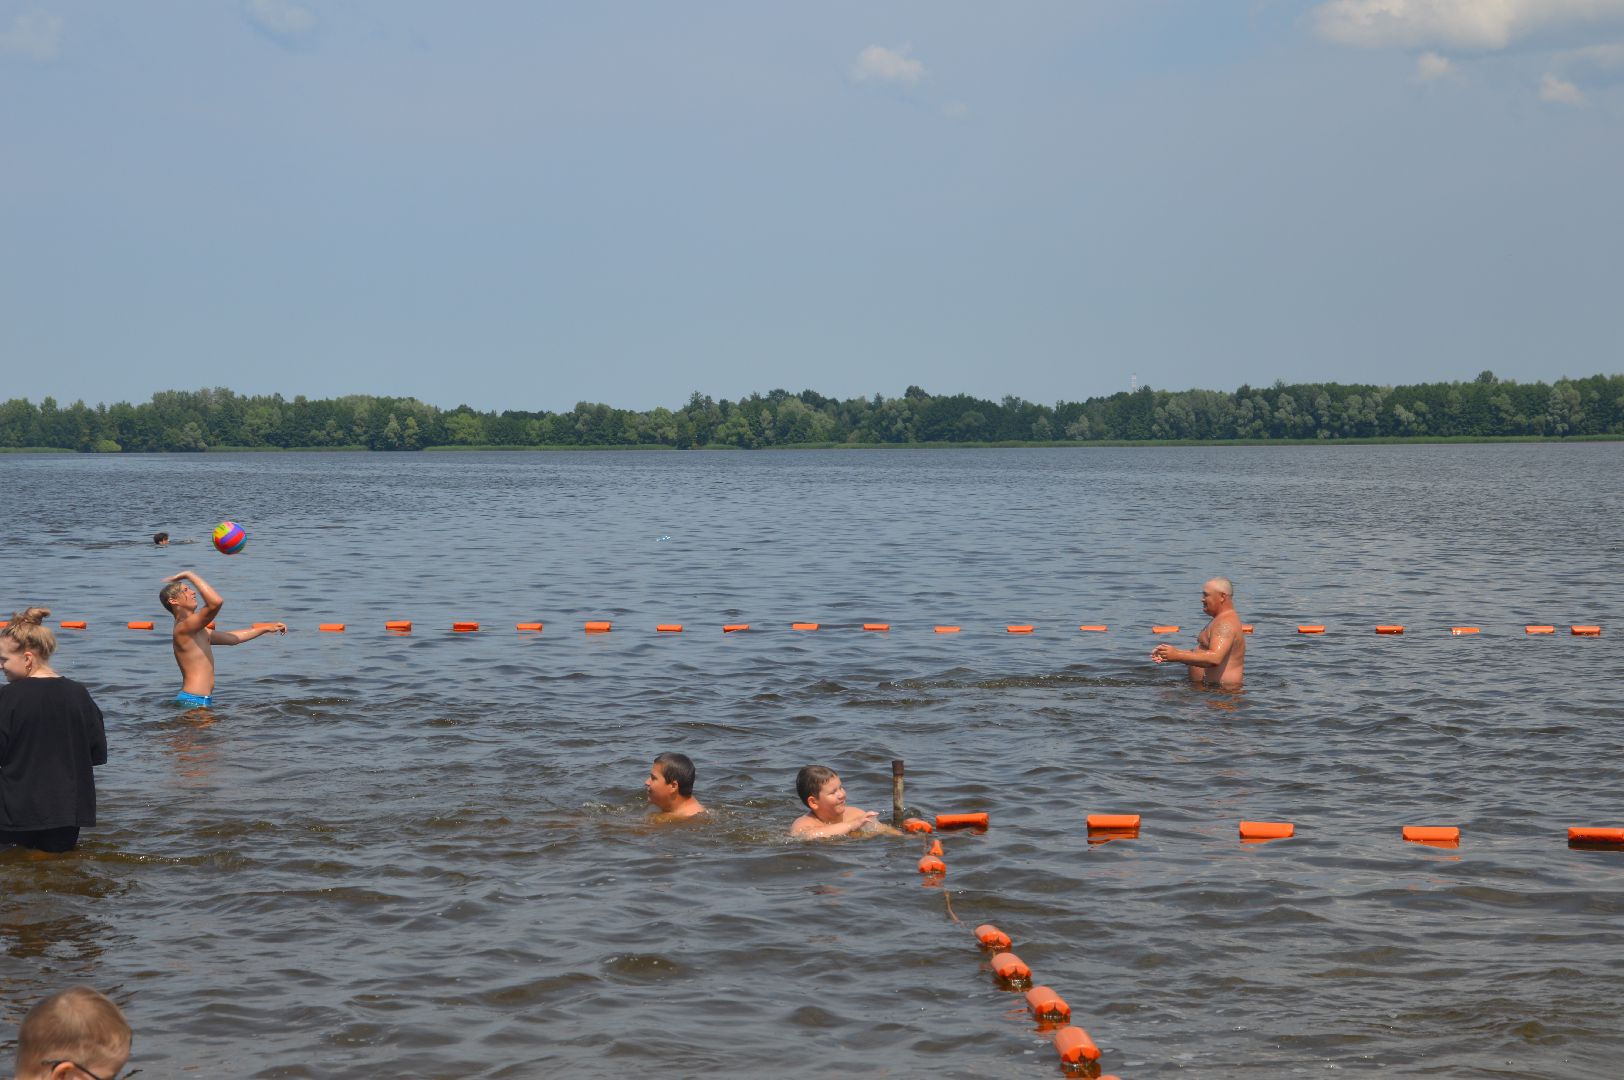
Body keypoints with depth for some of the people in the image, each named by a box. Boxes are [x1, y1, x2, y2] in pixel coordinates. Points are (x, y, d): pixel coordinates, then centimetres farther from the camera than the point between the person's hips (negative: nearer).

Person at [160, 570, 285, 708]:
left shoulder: (197, 631, 19)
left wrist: (266, 628, 33)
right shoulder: (183, 628, -15)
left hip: (203, 700, 11)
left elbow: (231, 638, 30)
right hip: (193, 701, -11)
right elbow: (216, 602, -28)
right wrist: (190, 575, -18)